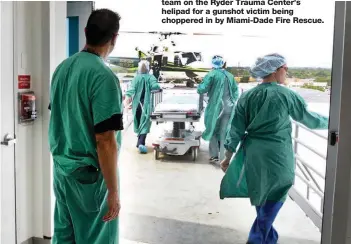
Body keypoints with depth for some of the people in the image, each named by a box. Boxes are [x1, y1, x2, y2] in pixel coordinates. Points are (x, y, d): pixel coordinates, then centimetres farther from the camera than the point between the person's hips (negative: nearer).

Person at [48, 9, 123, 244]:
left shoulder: (63, 67, 4)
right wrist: (113, 191, -17)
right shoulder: (104, 77, -20)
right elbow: (105, 141, -23)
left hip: (61, 167, 8)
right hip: (89, 173, -7)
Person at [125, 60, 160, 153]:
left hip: (137, 104, 3)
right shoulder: (150, 78, -3)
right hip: (146, 105, -3)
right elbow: (155, 86, -18)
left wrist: (128, 96, -17)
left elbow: (132, 88, -10)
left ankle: (140, 142, 27)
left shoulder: (136, 78, 4)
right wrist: (159, 88, 1)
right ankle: (141, 143, -21)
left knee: (139, 122, 17)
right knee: (145, 123, -5)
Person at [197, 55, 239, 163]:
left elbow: (202, 89, -10)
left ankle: (214, 155, 7)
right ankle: (223, 157, 12)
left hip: (215, 107, -4)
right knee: (224, 132, 9)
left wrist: (200, 85, 12)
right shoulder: (230, 75, 7)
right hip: (228, 107, 4)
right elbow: (236, 92, 11)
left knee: (213, 130, 10)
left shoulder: (212, 74, -6)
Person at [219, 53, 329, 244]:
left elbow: (236, 129, 1)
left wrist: (228, 157, 8)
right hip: (277, 157, -5)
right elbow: (309, 119, 1)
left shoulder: (247, 96, 2)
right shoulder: (287, 95, -9)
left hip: (253, 155, 5)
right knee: (271, 201, 8)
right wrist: (331, 122, 20)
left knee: (262, 198, 21)